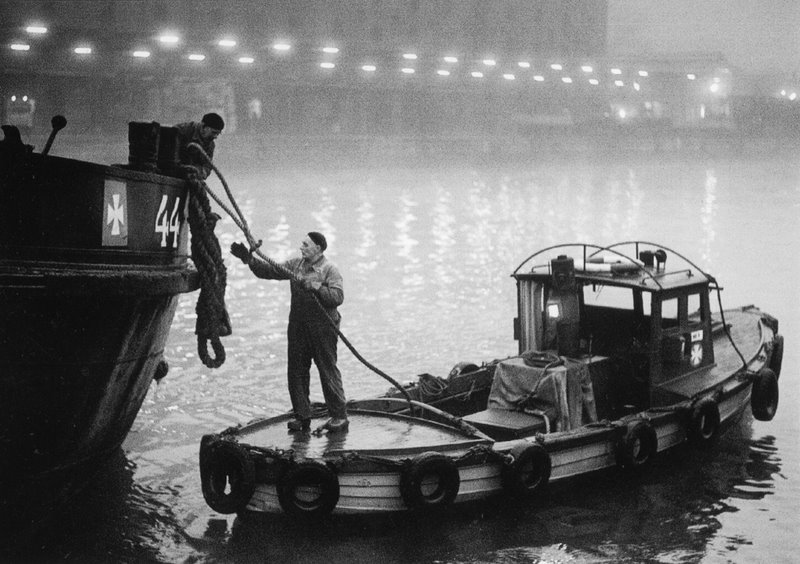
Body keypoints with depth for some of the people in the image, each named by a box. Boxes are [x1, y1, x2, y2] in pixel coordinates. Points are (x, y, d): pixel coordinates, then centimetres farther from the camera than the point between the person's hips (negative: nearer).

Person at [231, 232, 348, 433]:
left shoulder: (330, 270, -7)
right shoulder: (295, 264, 11)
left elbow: (338, 296, -18)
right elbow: (270, 270, 8)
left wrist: (316, 287, -27)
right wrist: (249, 259, -2)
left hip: (323, 327, -6)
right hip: (298, 325, 6)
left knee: (328, 371, -2)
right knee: (296, 371, 7)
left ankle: (339, 416, 7)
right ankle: (302, 416, 16)